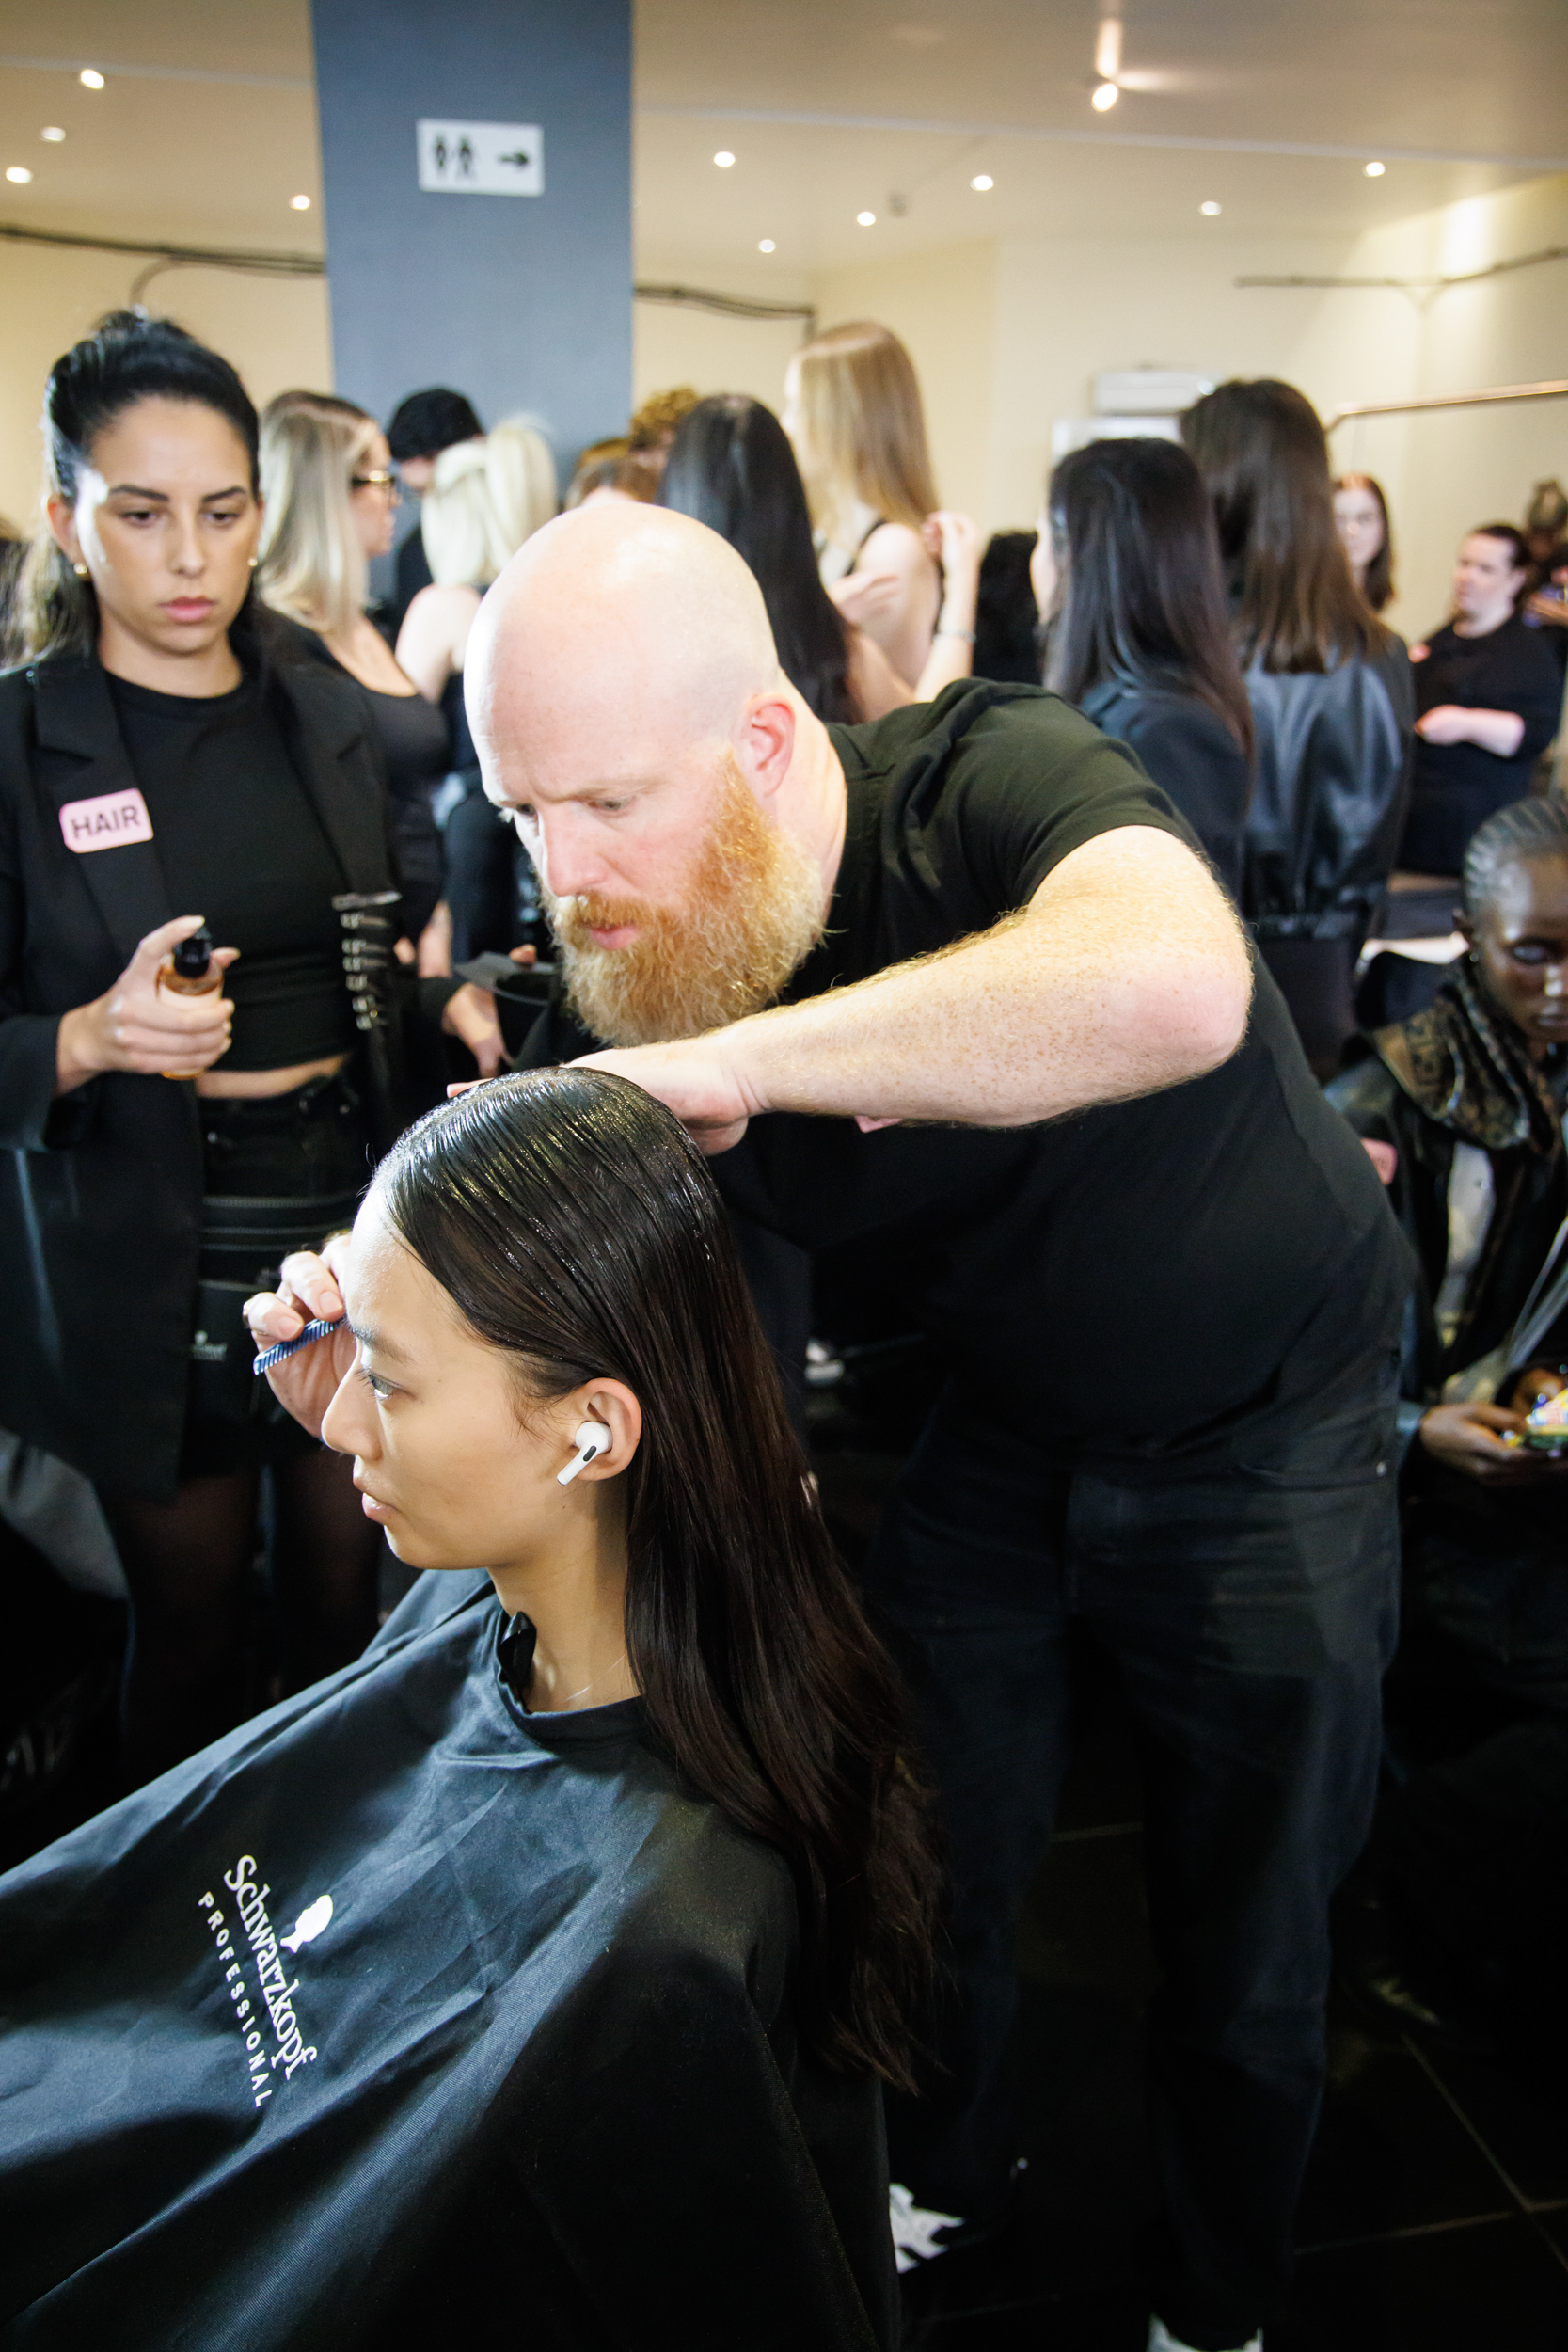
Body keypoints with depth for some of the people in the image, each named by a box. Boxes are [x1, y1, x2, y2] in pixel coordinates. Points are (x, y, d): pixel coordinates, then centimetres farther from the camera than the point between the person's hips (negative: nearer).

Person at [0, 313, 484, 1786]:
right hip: (149, 1268, -3)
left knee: (345, 1608, 14)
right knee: (191, 1627, 11)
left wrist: (453, 998, -6)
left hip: (353, 1226, 3)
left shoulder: (329, 720, 7)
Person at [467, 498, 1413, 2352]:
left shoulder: (987, 784, -30)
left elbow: (1175, 986, -53)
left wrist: (737, 1055, -48)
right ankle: (945, 2176, 51)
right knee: (931, 1860, 18)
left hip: (1268, 1424, -4)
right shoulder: (618, 987, -14)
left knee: (1244, 1929, 12)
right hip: (996, 1418, 4)